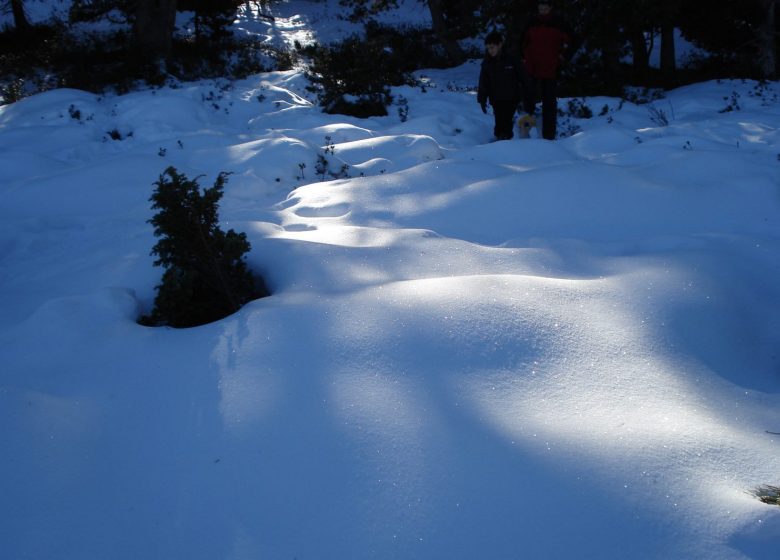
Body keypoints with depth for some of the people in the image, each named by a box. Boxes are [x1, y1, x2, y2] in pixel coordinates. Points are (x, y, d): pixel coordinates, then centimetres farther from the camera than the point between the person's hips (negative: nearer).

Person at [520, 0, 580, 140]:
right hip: (532, 69, 3)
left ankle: (549, 136, 3)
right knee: (529, 98, 7)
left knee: (549, 103, 0)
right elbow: (523, 41, 21)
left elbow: (574, 41, 1)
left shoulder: (558, 23, -5)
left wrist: (564, 56, -4)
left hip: (551, 70, -2)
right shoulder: (532, 22, 3)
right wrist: (525, 57, 13)